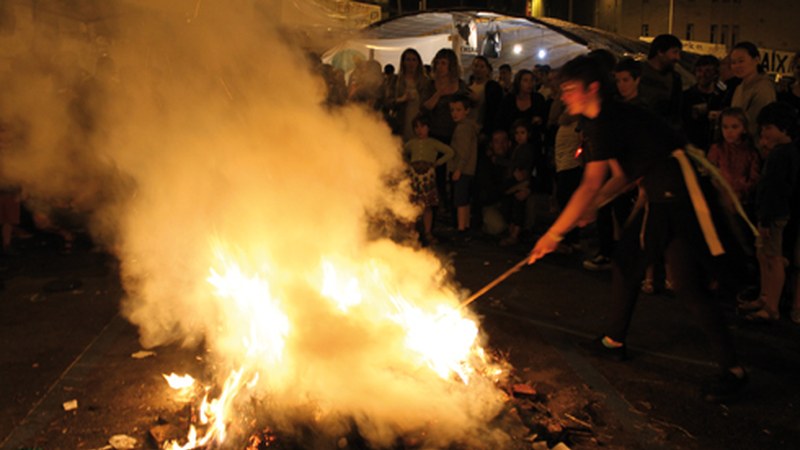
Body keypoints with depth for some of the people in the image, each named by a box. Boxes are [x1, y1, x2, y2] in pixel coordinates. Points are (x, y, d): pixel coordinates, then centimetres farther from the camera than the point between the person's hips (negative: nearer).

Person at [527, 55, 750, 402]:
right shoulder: (602, 122, 14)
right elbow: (623, 174, 21)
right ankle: (614, 341, 29)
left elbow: (590, 185, -24)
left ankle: (732, 369, -1)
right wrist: (592, 207, 9)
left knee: (688, 285, -12)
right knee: (625, 261, 15)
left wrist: (554, 234, -21)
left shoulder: (607, 122, -18)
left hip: (680, 194, -11)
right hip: (662, 198, 11)